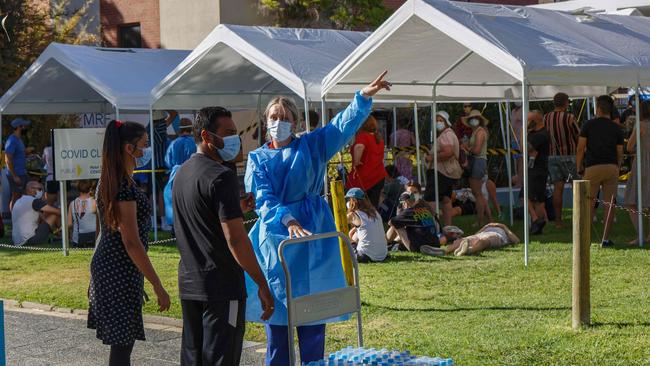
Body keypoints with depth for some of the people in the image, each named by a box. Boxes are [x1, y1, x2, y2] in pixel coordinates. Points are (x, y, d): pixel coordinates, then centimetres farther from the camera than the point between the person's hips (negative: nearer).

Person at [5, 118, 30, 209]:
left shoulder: (19, 140, 15)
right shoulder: (12, 141, -15)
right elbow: (8, 160, -19)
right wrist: (15, 176, -21)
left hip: (22, 174, 9)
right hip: (16, 176, -9)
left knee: (19, 198, 11)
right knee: (15, 198, -7)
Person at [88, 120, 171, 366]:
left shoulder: (108, 182, 10)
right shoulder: (125, 188, -20)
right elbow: (131, 242, -23)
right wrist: (158, 287, -21)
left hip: (105, 265, 10)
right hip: (121, 272, -10)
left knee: (121, 342, 15)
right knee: (122, 344, -6)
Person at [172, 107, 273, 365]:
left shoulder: (182, 173, 13)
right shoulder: (221, 176, -16)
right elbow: (235, 239, -21)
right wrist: (262, 284, -17)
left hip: (188, 284, 9)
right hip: (222, 286, -9)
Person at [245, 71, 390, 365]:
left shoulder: (311, 146, 7)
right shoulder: (257, 158, 6)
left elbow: (344, 124, -4)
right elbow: (262, 198, -8)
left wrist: (365, 96, -19)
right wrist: (287, 221, -25)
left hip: (312, 234, 0)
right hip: (274, 236, 0)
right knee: (276, 309, 3)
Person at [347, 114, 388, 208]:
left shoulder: (362, 136, -12)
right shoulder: (378, 137, 13)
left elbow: (359, 146, -34)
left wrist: (356, 162, -21)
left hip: (364, 176, -7)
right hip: (379, 176, 7)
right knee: (374, 206, 9)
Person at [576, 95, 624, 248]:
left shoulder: (588, 125, 1)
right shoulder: (616, 129, 8)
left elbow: (581, 148, -1)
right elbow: (620, 153, 9)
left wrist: (579, 168, 8)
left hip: (593, 168, -2)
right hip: (612, 167, 2)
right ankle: (606, 239, 2)